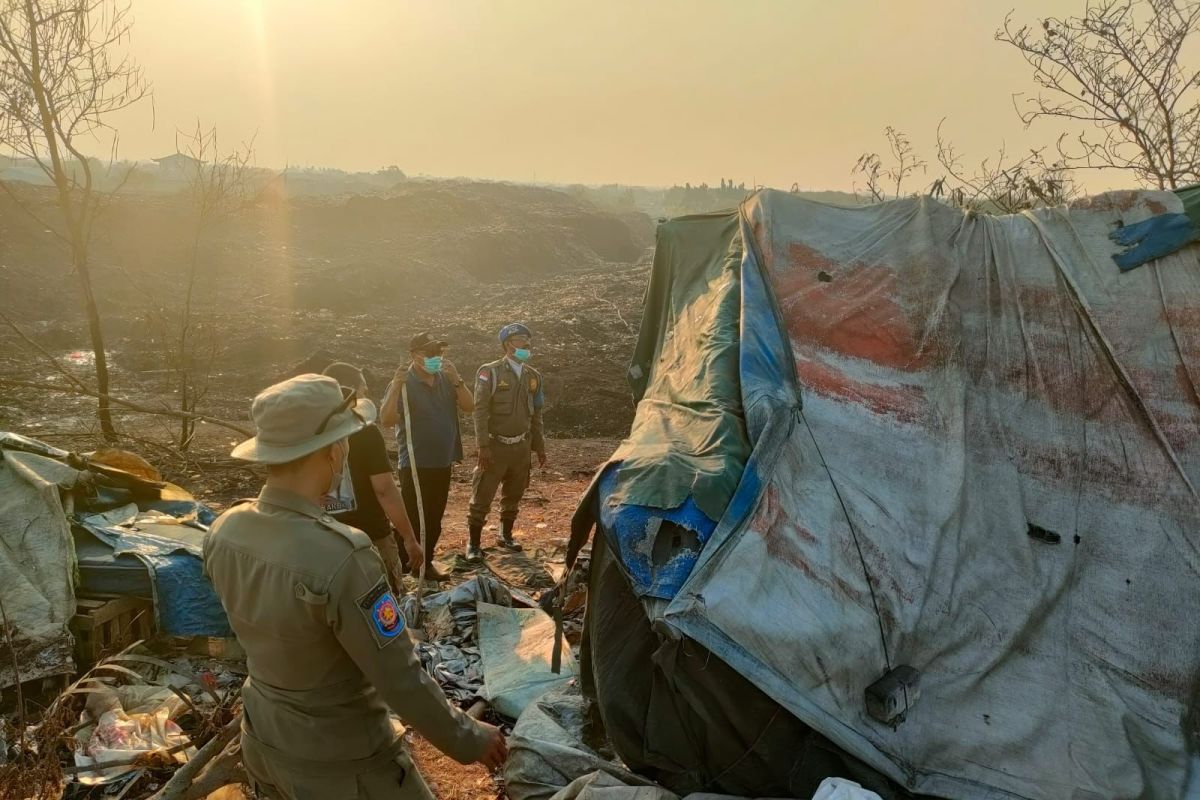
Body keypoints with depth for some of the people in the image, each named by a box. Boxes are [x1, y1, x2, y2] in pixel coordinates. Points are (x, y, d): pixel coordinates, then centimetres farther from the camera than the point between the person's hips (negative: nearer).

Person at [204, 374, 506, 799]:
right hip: (337, 758, -6)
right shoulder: (341, 558, -35)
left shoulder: (224, 532, -12)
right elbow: (400, 679, -26)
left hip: (262, 740, 7)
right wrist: (468, 740, -13)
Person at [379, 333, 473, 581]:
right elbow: (387, 420, -23)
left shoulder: (446, 380, 6)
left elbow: (469, 406, -1)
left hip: (442, 464, 6)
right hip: (415, 465, -6)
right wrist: (396, 387, -34)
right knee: (411, 520, -7)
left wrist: (456, 379, -13)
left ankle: (425, 563, 30)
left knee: (434, 520, 15)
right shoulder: (404, 384, -12)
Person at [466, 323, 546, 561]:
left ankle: (506, 535, 32)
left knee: (513, 496, 15)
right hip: (496, 445, -5)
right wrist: (483, 446, -17)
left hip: (522, 447, 5)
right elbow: (480, 411, -11)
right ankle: (473, 543, 9)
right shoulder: (490, 372, -7)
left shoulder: (533, 376, 9)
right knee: (482, 498, -1)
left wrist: (539, 446, 12)